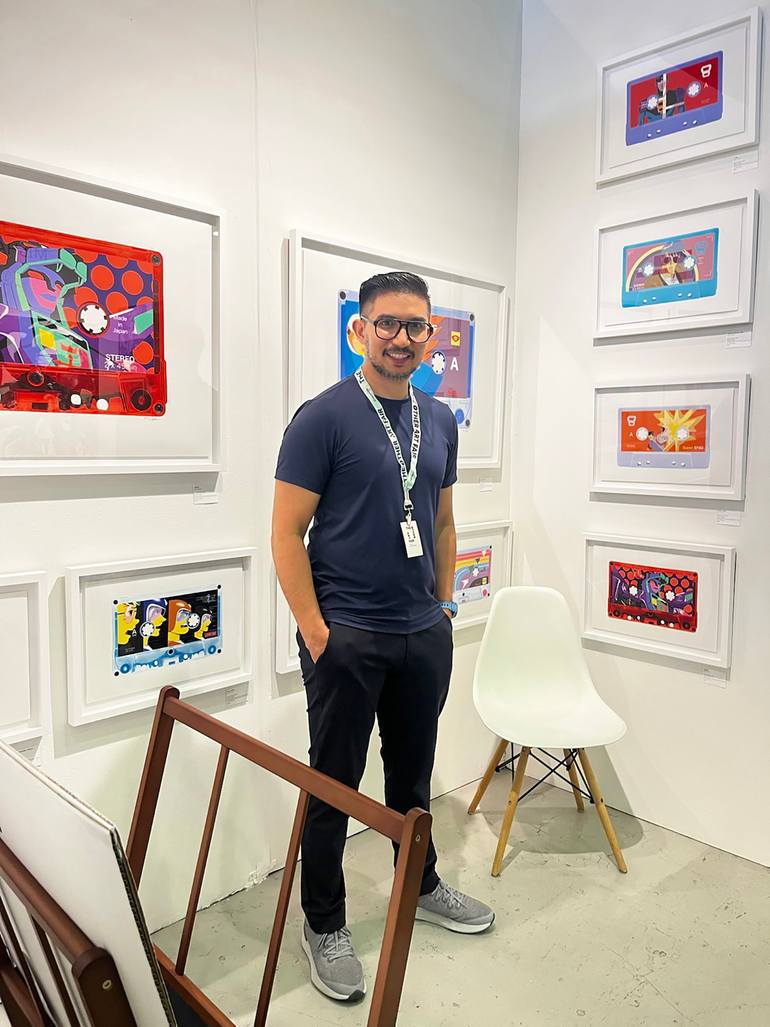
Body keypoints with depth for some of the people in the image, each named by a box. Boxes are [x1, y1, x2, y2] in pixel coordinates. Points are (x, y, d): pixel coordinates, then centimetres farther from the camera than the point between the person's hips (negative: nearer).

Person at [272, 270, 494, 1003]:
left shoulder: (440, 421, 8)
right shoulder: (323, 418, -10)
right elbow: (286, 533, -12)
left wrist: (444, 606, 12)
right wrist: (315, 634, -15)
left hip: (424, 634, 6)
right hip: (347, 636, -5)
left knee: (414, 772, 21)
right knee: (334, 784, 10)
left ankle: (420, 886, 44)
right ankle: (324, 925, 30)